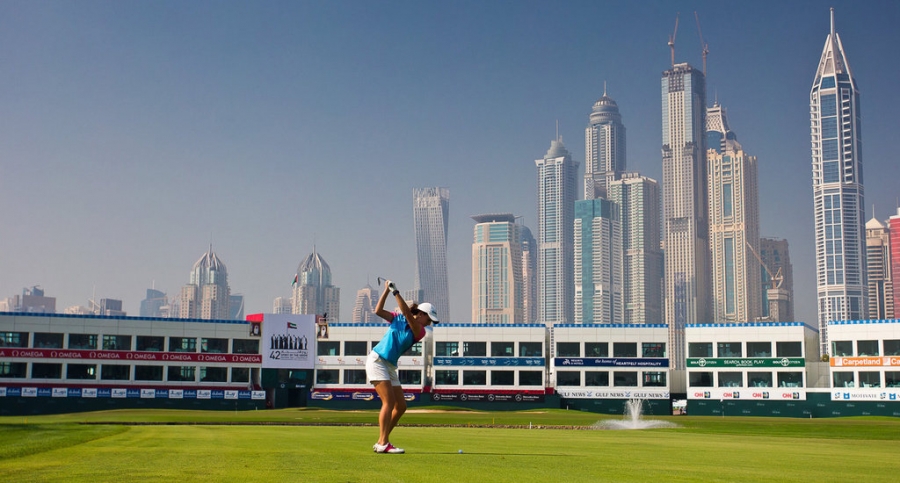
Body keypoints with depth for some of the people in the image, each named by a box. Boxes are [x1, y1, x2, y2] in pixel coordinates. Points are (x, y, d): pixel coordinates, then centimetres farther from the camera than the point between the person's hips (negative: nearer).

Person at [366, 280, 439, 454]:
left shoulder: (419, 331, 3)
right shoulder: (397, 318, 0)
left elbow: (407, 313, -14)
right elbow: (378, 311, -10)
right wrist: (387, 290, -15)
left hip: (390, 367, 6)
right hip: (377, 360, -6)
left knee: (401, 406, 4)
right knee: (389, 402, -18)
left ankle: (381, 442, 13)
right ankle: (383, 443, -19)